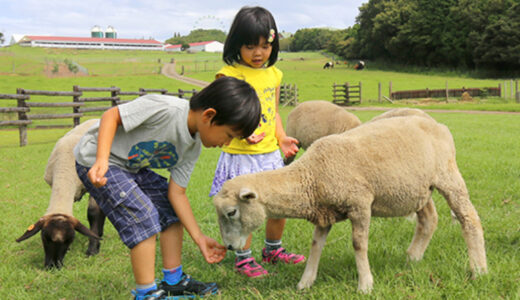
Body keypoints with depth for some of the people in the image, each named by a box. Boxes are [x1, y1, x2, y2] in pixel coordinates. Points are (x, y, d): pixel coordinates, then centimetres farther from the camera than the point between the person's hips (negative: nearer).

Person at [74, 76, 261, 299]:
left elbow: (176, 192, 0)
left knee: (172, 208, 6)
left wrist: (199, 238, -1)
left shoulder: (192, 148, -4)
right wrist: (102, 161, -37)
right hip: (95, 160, -9)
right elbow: (111, 116, -26)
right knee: (143, 215, -19)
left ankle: (173, 280, 18)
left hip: (131, 166, 9)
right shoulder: (165, 109, -31)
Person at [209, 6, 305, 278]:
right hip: (240, 154, -6)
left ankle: (273, 249, 34)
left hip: (270, 153, 6)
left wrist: (282, 138, 4)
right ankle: (243, 258, 17)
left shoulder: (273, 74, 10)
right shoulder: (228, 75, -10)